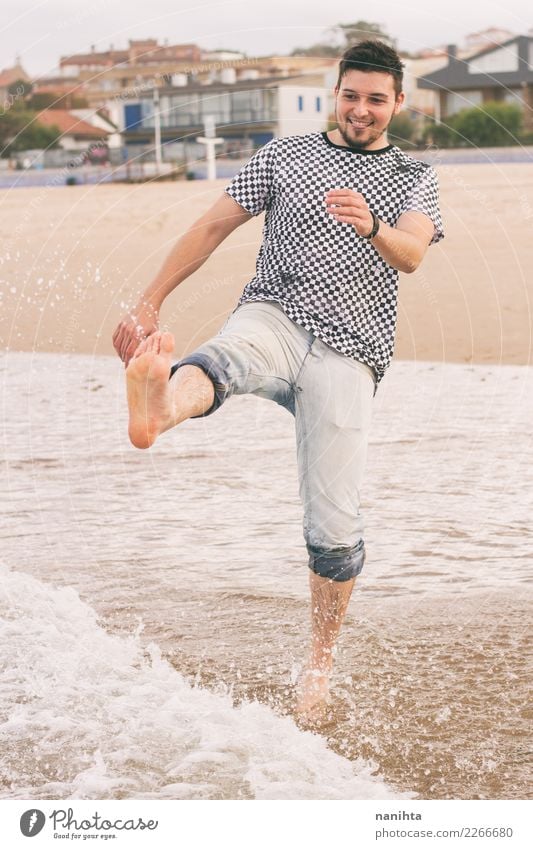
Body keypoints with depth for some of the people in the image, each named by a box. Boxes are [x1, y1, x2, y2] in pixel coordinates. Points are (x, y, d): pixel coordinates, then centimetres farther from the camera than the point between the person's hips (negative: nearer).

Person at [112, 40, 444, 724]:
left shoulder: (415, 178, 14)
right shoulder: (286, 154, 15)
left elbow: (410, 255, -6)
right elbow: (213, 226, 14)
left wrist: (371, 227, -30)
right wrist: (150, 302, 6)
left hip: (347, 354, 0)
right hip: (274, 317, 0)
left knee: (334, 527, -7)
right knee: (219, 364, -38)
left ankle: (320, 661, 13)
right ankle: (155, 409, -73)